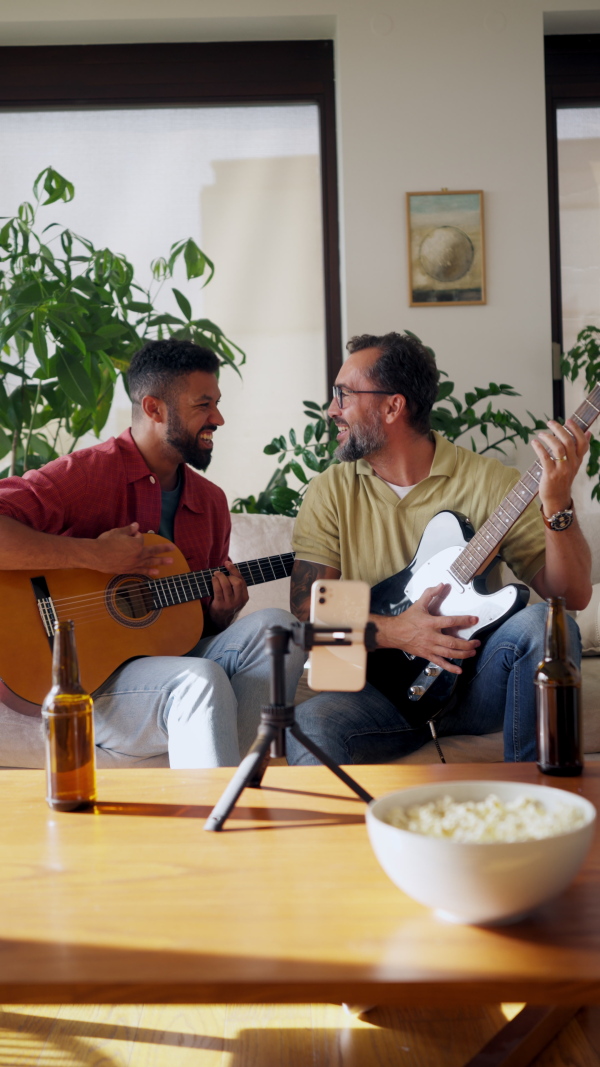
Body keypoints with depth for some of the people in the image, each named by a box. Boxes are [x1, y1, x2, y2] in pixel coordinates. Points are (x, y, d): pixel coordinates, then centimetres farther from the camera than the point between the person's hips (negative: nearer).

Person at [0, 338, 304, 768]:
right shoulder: (86, 474, -9)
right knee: (202, 680, -34)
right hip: (92, 681, -7)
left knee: (274, 625, -18)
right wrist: (94, 555, -25)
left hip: (176, 661, 7)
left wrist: (222, 613, -4)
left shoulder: (211, 501, 14)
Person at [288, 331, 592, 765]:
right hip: (385, 690, -1)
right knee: (310, 726, -33)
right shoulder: (330, 492, 3)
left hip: (477, 683, 1)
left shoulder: (487, 479, -3)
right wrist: (394, 631, -18)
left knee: (541, 624, -29)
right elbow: (307, 613, -2)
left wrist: (557, 502, -25)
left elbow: (573, 595, -8)